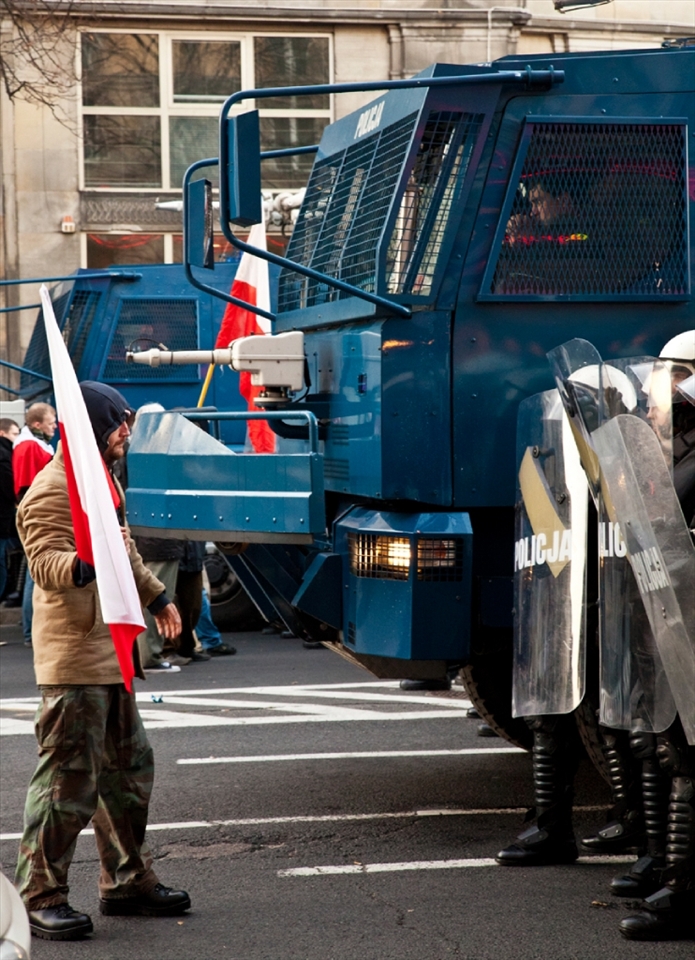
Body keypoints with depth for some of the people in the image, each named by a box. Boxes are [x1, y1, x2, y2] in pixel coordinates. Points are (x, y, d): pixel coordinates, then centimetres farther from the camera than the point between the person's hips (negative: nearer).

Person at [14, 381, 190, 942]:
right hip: (73, 660, -10)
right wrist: (85, 563, -46)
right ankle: (41, 896, -3)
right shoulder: (51, 491, -14)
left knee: (128, 769, 16)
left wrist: (156, 597, 41)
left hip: (113, 654, 10)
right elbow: (46, 566, -27)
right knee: (70, 778, -9)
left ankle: (128, 881, 27)